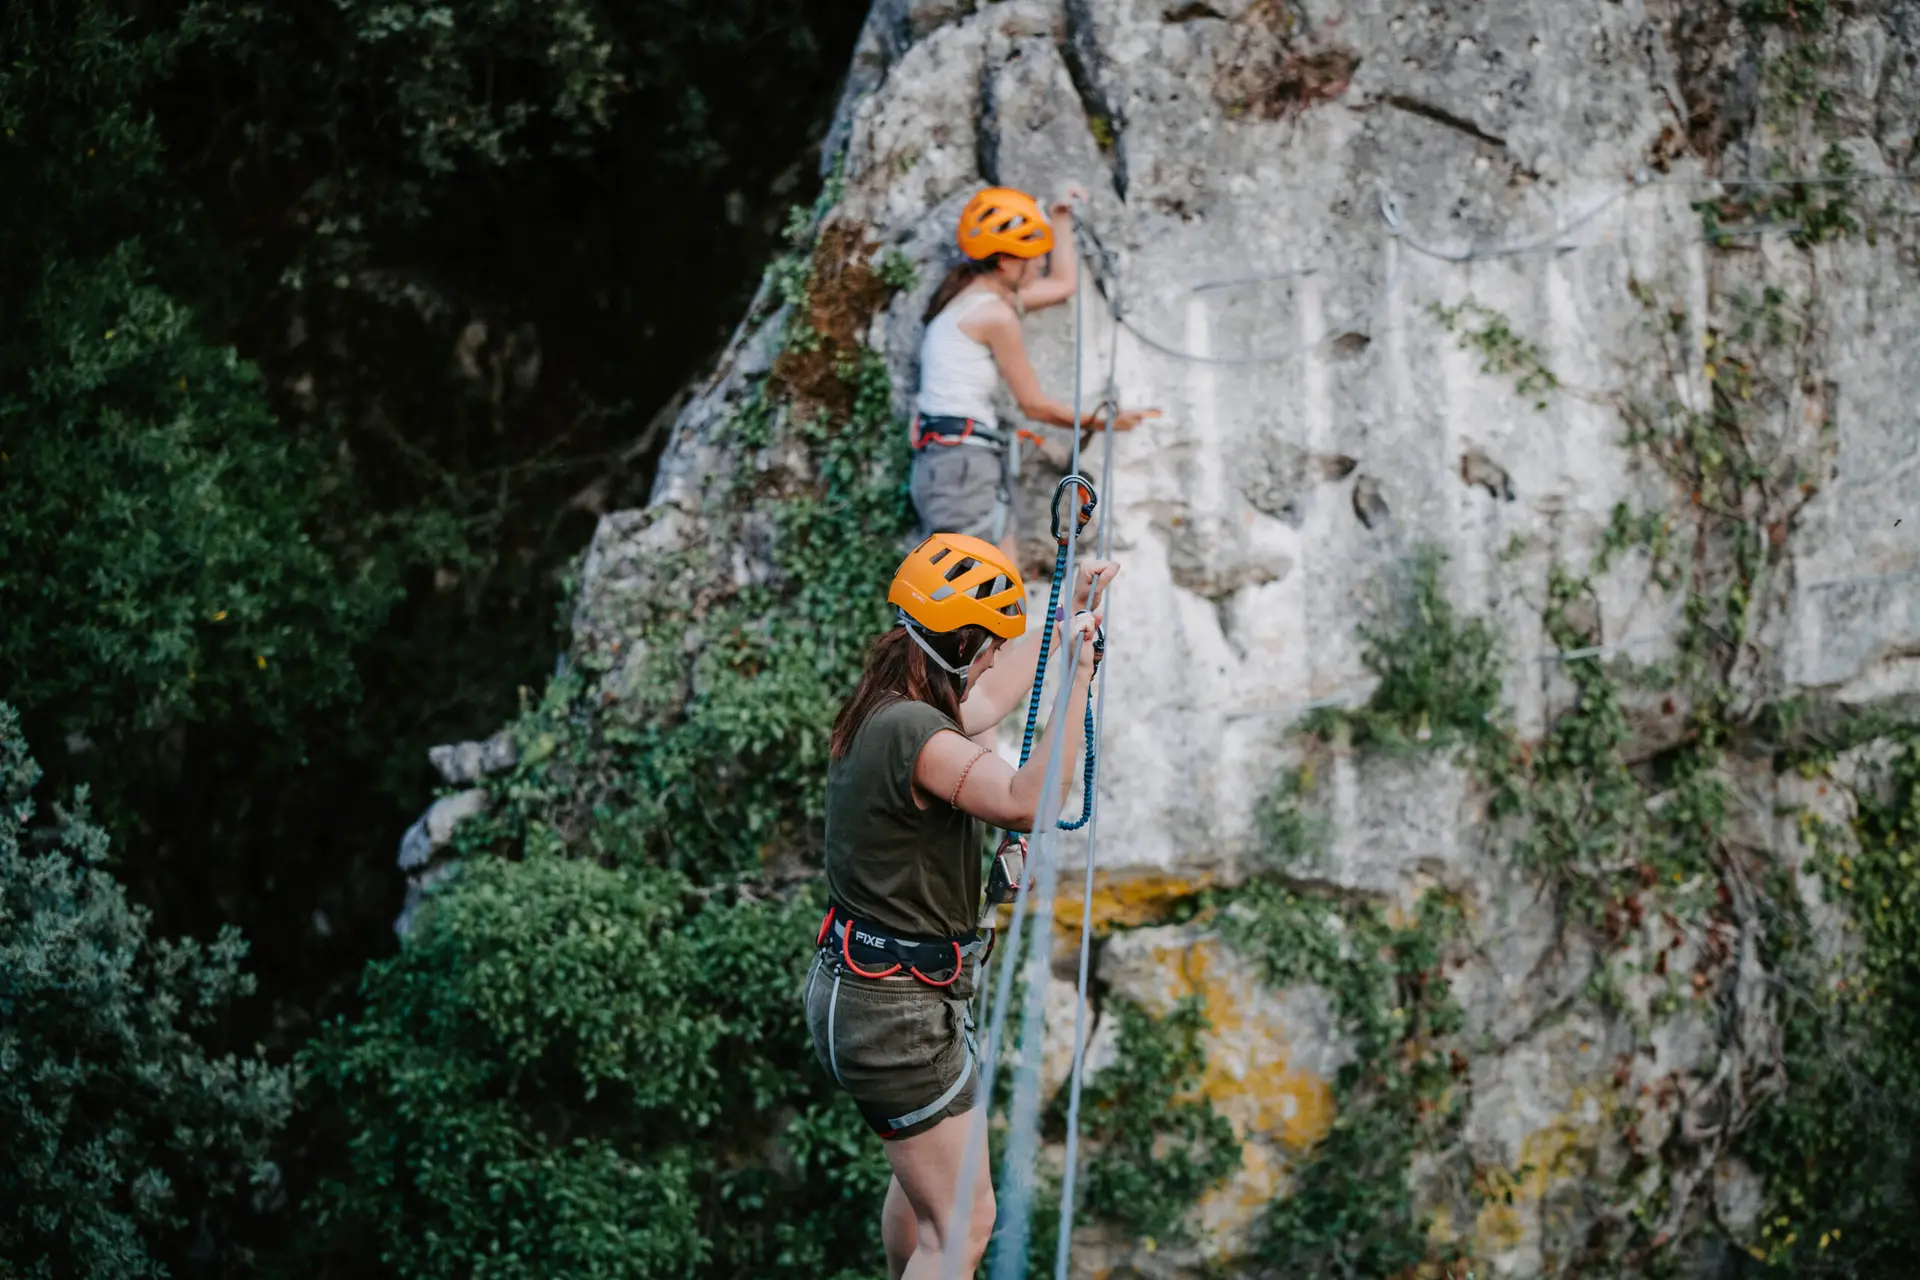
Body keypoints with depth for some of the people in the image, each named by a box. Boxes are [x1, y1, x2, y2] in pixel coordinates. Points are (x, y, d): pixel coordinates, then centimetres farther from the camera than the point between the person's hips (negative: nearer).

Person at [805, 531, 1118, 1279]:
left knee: (922, 1177, 30)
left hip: (858, 991, 11)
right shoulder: (911, 732, -24)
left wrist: (1067, 614, 34)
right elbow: (1031, 803, -36)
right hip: (896, 1011, -11)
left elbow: (991, 699, 26)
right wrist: (1078, 675, -37)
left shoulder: (886, 714, 7)